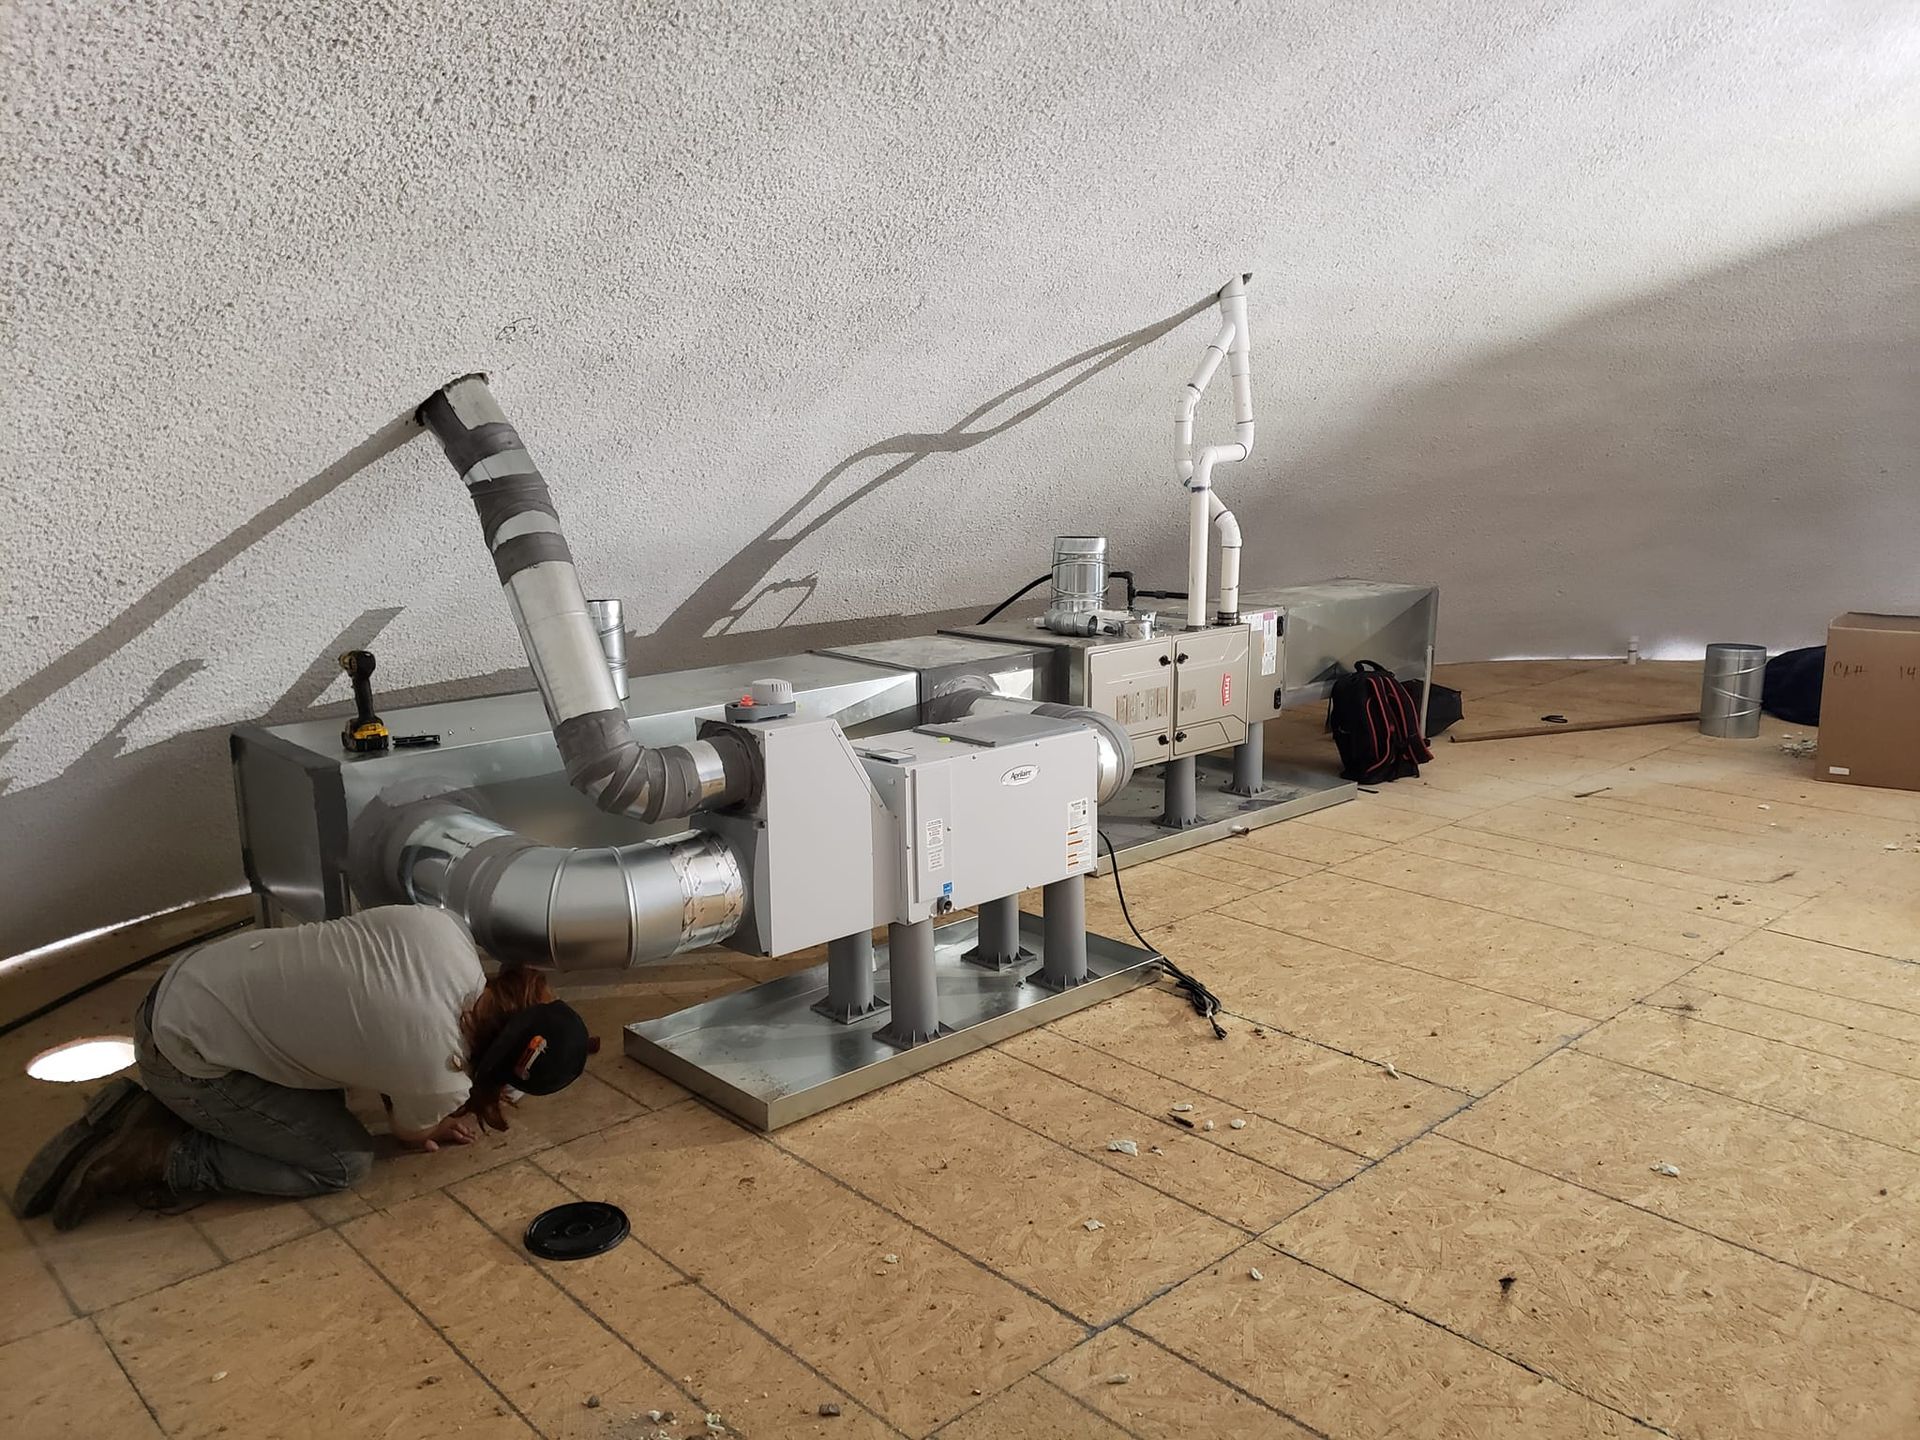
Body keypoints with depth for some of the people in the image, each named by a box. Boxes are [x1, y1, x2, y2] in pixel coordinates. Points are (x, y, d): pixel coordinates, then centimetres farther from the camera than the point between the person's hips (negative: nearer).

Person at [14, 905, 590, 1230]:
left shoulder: (440, 926, -14)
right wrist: (448, 1126, 22)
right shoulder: (439, 1080, -26)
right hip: (184, 1058, -7)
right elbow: (410, 1133, 0)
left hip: (189, 977, 7)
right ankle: (150, 1157, 1)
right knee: (346, 1161, -1)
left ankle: (142, 1115, 15)